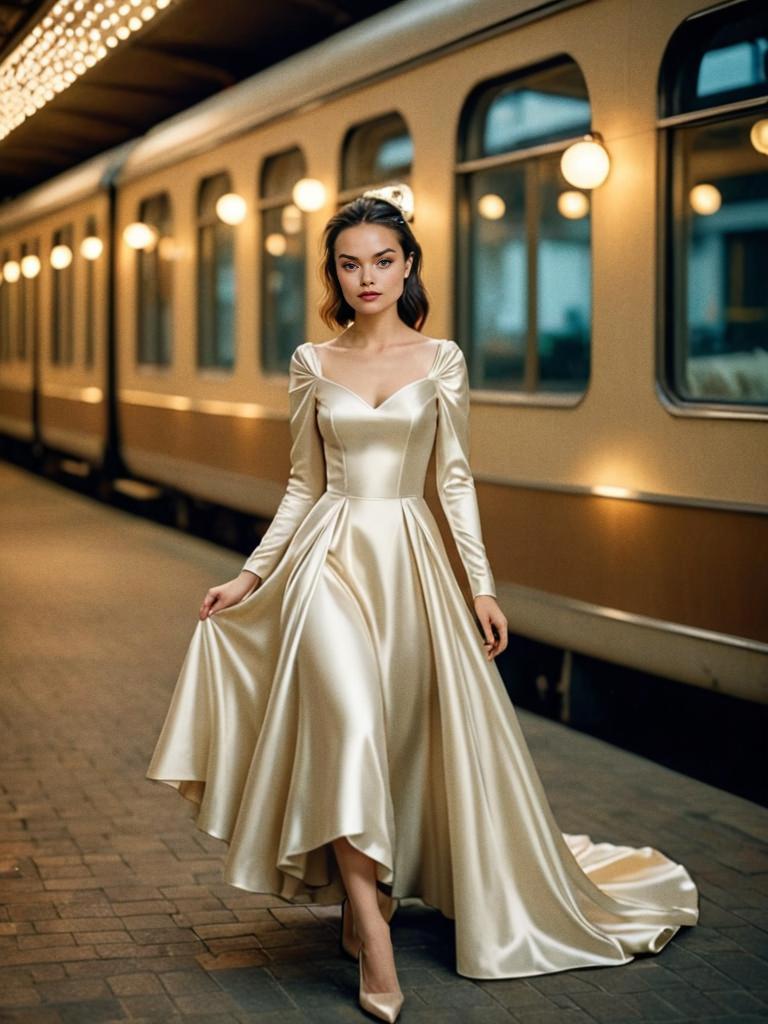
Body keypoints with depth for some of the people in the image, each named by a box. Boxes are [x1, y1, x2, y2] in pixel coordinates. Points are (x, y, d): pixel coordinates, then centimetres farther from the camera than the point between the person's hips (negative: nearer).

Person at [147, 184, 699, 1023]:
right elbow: (303, 486, 11)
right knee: (348, 719, -20)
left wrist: (482, 585, 0)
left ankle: (366, 902, 25)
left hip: (411, 559, 1)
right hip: (330, 554, -1)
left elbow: (454, 482, 5)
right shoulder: (312, 364, 5)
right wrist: (249, 576, 7)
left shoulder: (441, 360, 4)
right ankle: (370, 935, -18)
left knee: (420, 733, 3)